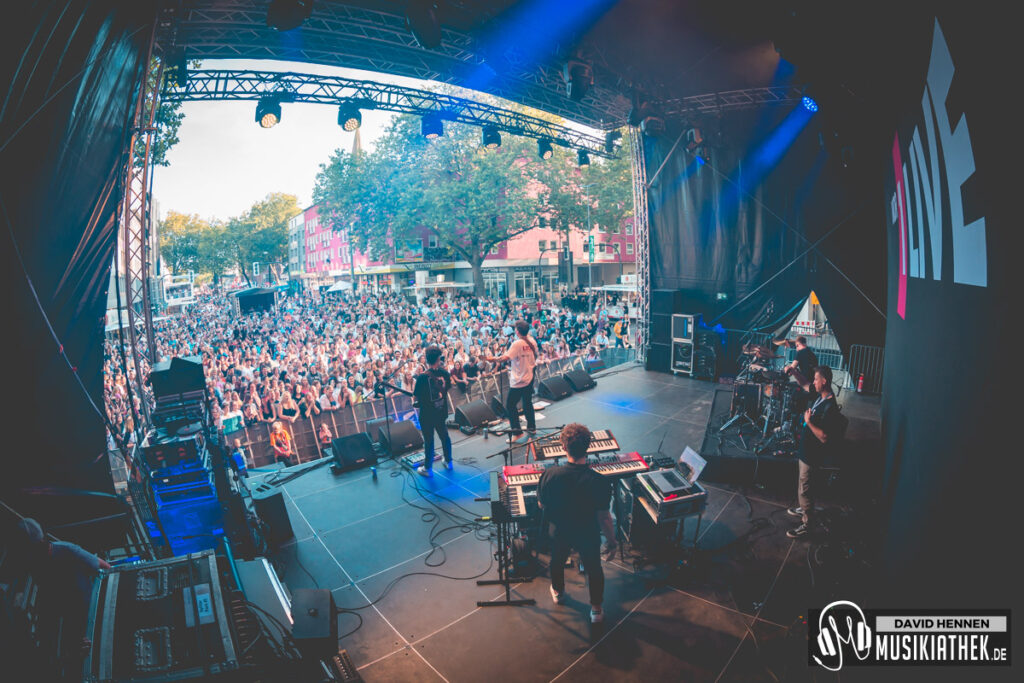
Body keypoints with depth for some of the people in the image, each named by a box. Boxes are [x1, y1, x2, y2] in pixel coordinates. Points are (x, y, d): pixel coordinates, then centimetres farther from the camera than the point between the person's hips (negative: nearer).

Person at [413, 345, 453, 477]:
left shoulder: (422, 377, -21)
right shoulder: (445, 373, -8)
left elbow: (415, 397, -14)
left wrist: (415, 380, -2)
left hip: (427, 414, -4)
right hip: (441, 412, 4)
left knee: (428, 440, 8)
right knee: (444, 435, 22)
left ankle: (428, 468, 21)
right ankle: (448, 462, 37)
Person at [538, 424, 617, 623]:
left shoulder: (550, 475, -28)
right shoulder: (599, 482, -32)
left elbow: (541, 505, -11)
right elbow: (604, 517, -21)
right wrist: (612, 540, -3)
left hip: (559, 532, 2)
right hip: (588, 536, -1)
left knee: (557, 562, 32)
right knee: (594, 569, 27)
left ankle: (558, 592, 59)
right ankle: (596, 610, 46)